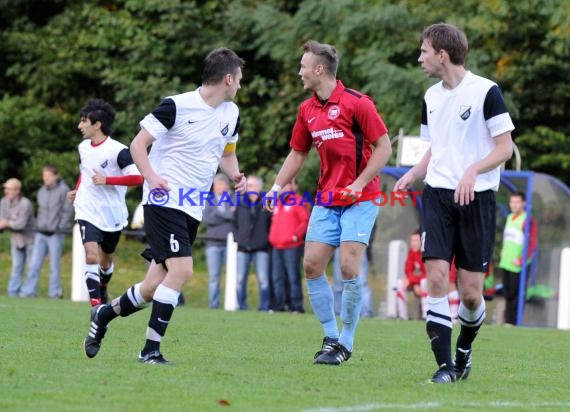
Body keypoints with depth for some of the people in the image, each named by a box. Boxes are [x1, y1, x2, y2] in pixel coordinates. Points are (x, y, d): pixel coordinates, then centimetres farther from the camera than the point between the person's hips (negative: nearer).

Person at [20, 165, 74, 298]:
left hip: (55, 234, -5)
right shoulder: (41, 192, 12)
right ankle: (29, 291, 0)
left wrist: (59, 228, -11)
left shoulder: (64, 190, -6)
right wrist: (38, 226, 12)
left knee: (54, 265, 0)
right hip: (41, 233, 5)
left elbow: (68, 211, -7)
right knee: (34, 264, -1)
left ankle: (54, 292, 7)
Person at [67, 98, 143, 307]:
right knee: (91, 256, -19)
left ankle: (102, 288, 49)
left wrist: (107, 180, -28)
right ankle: (96, 303, -20)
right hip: (88, 212, 2)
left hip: (113, 214, -2)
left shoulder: (118, 150, -17)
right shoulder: (83, 147, 4)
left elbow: (137, 178, -23)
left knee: (105, 259, 18)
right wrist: (77, 190, 9)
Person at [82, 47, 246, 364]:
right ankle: (151, 349, -14)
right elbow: (138, 144, -7)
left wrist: (234, 175, 5)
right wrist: (152, 177, -24)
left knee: (153, 288, 4)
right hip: (164, 202, -7)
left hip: (193, 210, 7)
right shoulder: (177, 106, -10)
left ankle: (103, 315, 30)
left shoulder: (231, 113, 11)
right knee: (181, 269, -21)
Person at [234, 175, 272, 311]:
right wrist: (237, 237, 8)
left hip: (261, 248, -3)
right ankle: (241, 305, 9)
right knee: (240, 279, 2)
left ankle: (265, 306, 1)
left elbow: (273, 224, 1)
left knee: (263, 279, -4)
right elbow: (235, 222, 15)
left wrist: (267, 239, -2)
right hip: (243, 248, 3)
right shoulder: (241, 204, 7)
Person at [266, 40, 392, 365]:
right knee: (312, 265, -1)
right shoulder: (307, 110, 8)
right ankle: (331, 336, 11)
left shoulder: (357, 103, -12)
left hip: (360, 199, -7)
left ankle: (346, 343, -2)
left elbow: (384, 147, -10)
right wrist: (277, 187, 9)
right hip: (326, 199, 7)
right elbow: (298, 153, 20)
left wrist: (359, 184, -18)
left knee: (349, 267, -13)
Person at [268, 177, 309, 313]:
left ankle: (296, 306, -7)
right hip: (277, 247, 8)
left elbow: (306, 221, -8)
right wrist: (271, 236, 15)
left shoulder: (298, 201, -1)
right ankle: (279, 305, 11)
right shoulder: (278, 203, 22)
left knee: (293, 277, -9)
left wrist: (297, 235, -16)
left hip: (292, 247, -8)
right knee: (277, 278, 7)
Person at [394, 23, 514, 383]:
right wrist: (413, 175, 4)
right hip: (438, 195, 5)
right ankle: (445, 366, -7)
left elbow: (505, 147, -8)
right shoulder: (432, 96, 12)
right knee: (436, 279, -10)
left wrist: (473, 171, -23)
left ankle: (464, 348, 27)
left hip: (477, 198, -5)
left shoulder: (486, 91, -7)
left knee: (471, 293, -2)